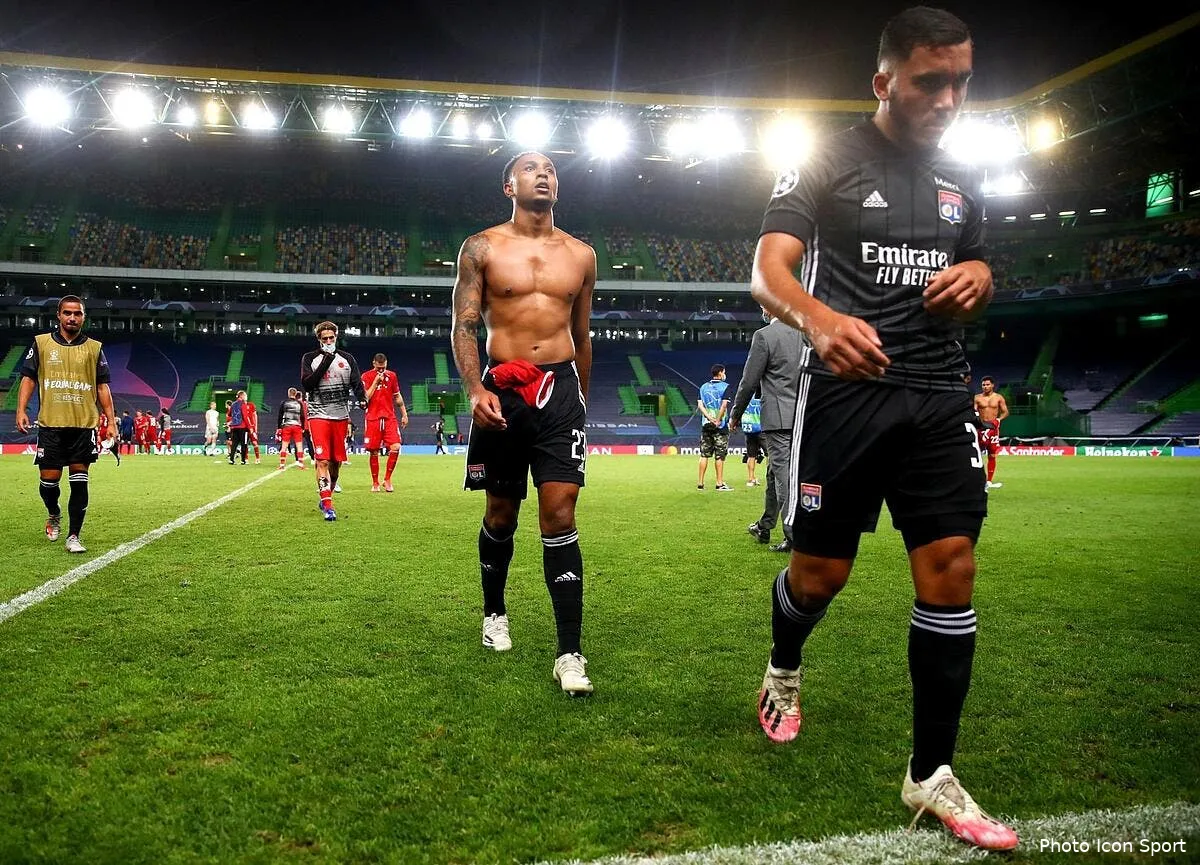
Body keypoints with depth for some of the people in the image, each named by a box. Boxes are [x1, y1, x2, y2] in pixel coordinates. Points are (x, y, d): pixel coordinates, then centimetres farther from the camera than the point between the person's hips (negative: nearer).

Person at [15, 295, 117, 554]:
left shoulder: (94, 348, 9)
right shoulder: (41, 343, 8)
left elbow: (102, 387, 9)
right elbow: (28, 378, 8)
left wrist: (111, 420, 2)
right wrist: (21, 410, -5)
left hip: (84, 426, 0)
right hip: (50, 425, 0)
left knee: (79, 482, -2)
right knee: (49, 479, 2)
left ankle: (73, 536, 5)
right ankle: (54, 515, 34)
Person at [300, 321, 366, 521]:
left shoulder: (347, 358, 10)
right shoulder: (309, 358, 5)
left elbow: (357, 384, 4)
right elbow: (306, 385, -6)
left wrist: (362, 398, -18)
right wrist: (325, 363, -12)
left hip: (341, 416, 3)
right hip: (318, 415, -3)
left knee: (336, 461, 8)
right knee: (322, 461, -14)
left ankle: (325, 498, 27)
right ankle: (327, 505, -15)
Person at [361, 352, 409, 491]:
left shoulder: (391, 375, 10)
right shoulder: (366, 376, 1)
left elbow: (398, 396, 17)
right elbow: (365, 398, -8)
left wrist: (404, 414, 14)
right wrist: (376, 381, -11)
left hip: (389, 417, 2)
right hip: (372, 418, -2)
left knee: (395, 447, -13)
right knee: (374, 452, 0)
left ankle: (387, 480, 0)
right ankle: (375, 483, 12)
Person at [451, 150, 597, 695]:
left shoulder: (581, 255, 10)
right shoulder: (482, 248, 3)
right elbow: (463, 325, -3)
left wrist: (581, 401, 22)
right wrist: (474, 389, -18)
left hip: (561, 392, 1)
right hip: (501, 391, -1)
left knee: (560, 516, -9)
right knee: (501, 515, 11)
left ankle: (570, 653, -7)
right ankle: (494, 612, 36)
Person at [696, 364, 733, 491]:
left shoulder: (704, 387, 10)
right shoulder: (725, 387, -4)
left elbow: (700, 405, 1)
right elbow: (724, 405, -14)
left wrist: (709, 417, -6)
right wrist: (717, 421, -11)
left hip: (706, 425, 4)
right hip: (720, 426, -4)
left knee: (704, 455, 7)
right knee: (720, 456, 0)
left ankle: (700, 483, 8)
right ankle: (720, 483, 1)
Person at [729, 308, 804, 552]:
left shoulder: (764, 336, -10)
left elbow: (749, 381, -8)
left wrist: (736, 413, 4)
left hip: (778, 418, -7)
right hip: (803, 418, 7)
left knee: (785, 476, -5)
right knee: (775, 472, 18)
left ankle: (795, 536, -6)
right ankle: (764, 527, 31)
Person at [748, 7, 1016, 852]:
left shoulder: (961, 181, 15)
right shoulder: (829, 163, -2)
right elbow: (768, 270, -13)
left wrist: (979, 277, 0)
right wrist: (821, 319, -36)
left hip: (939, 395, 5)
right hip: (846, 392, -4)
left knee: (952, 568, -4)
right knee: (820, 570, 3)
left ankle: (933, 778, 7)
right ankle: (784, 671, 39)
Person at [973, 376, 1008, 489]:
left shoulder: (999, 397, 6)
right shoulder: (977, 398, 4)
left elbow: (1005, 412, 7)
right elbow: (973, 412, 1)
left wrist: (998, 419, -11)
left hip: (993, 428, 1)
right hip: (981, 428, -1)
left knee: (992, 455, 4)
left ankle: (989, 482, 10)